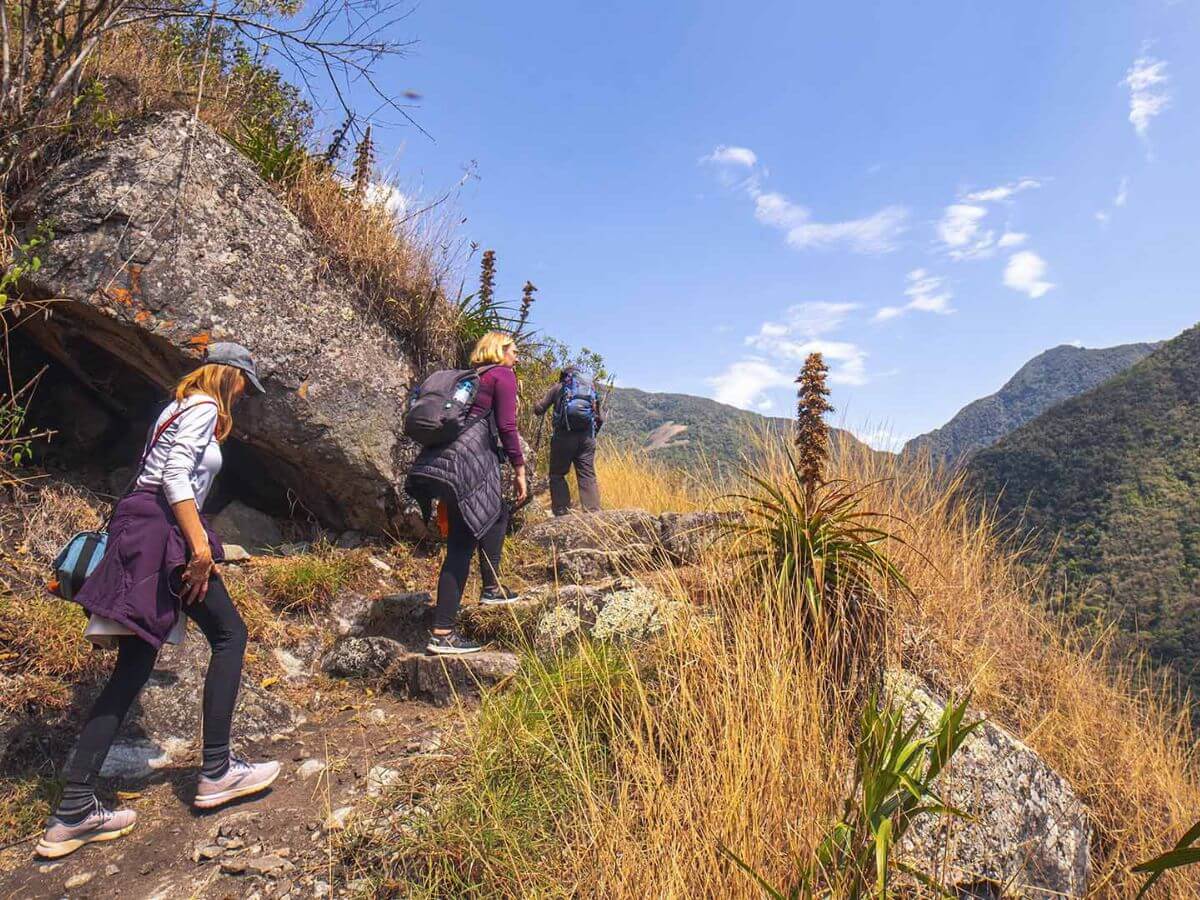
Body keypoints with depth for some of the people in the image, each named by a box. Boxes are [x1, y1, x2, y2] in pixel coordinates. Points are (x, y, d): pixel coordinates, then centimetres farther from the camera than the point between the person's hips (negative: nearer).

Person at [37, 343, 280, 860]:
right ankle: (216, 770, 1)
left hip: (143, 529, 10)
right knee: (229, 633, -2)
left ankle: (74, 811, 7)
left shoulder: (181, 407, 25)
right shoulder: (204, 408, -4)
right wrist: (199, 546, -23)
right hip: (161, 530, -10)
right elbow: (175, 476, -17)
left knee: (134, 667, 6)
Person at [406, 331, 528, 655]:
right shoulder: (503, 375, 5)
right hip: (466, 461, -9)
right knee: (462, 545, -5)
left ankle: (491, 589, 21)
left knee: (497, 514, 20)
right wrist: (519, 469, -2)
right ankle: (442, 634, -1)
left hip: (439, 456, 9)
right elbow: (507, 426, -6)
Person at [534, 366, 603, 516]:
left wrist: (537, 404, 31)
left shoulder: (558, 387, 11)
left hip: (564, 436, -2)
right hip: (587, 438, 2)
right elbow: (601, 418, 13)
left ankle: (562, 514, 4)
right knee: (588, 476, 5)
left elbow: (539, 409, 9)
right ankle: (593, 514, -3)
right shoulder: (590, 387, 18)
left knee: (557, 475, 9)